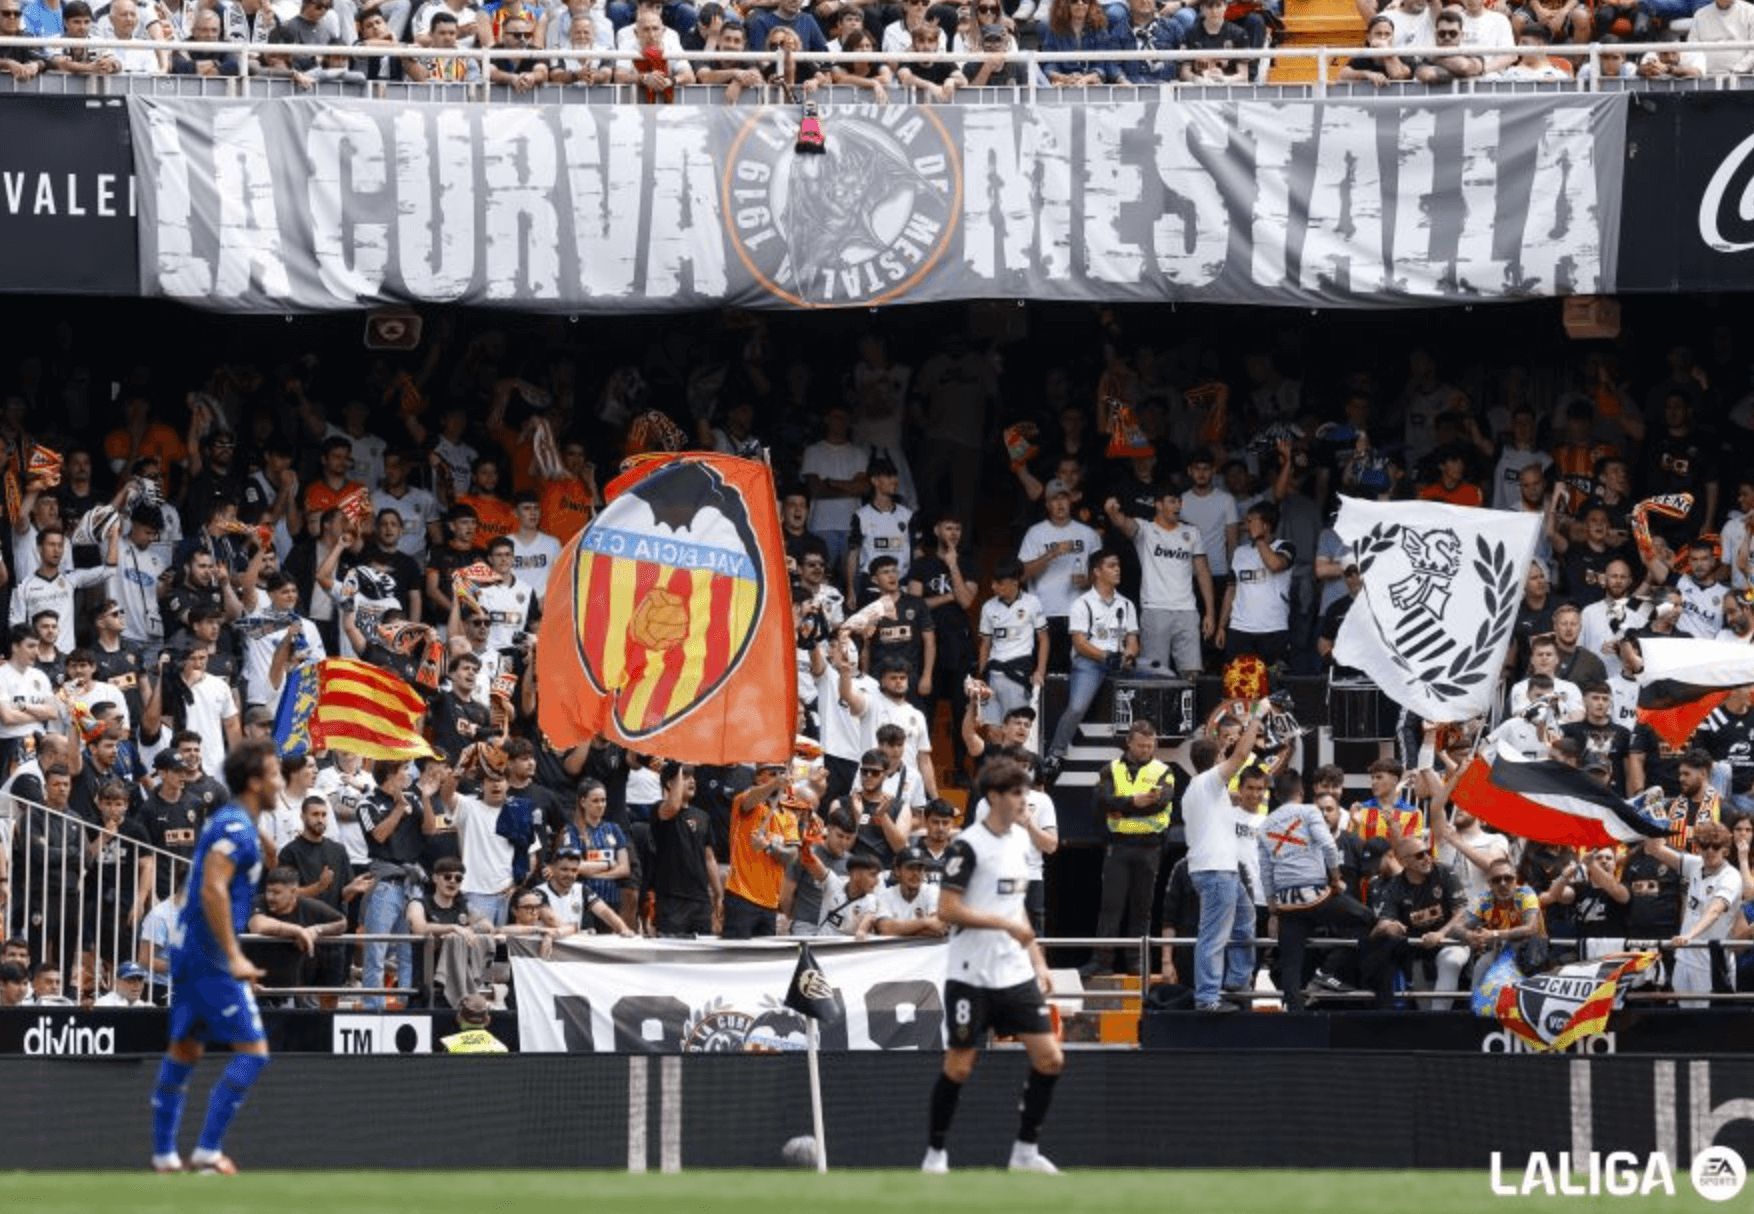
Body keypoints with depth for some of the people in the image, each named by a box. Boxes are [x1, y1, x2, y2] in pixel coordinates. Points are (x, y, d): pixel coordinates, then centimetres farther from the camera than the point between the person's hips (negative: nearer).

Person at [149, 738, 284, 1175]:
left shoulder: (228, 824, 16)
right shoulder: (236, 828, -15)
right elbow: (213, 890, -25)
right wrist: (233, 956, -26)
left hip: (187, 951, 10)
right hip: (211, 957, -10)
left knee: (185, 1048, 14)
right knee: (252, 1051, -9)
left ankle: (164, 1156, 17)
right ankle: (207, 1152, -13)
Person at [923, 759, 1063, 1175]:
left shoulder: (1020, 841, 11)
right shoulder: (969, 845, -12)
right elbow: (947, 909, -17)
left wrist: (1037, 959, 15)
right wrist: (1006, 924, -19)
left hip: (1015, 973, 7)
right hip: (972, 974, -7)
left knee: (1049, 1059, -1)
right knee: (959, 1066, -1)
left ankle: (1025, 1150, 10)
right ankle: (935, 1154, 14)